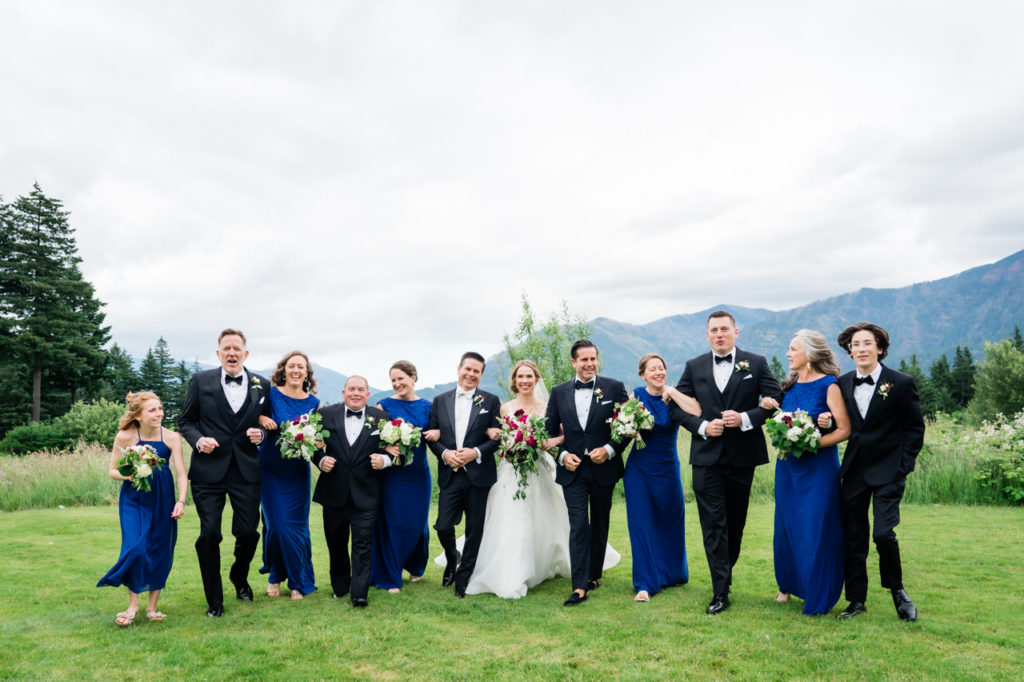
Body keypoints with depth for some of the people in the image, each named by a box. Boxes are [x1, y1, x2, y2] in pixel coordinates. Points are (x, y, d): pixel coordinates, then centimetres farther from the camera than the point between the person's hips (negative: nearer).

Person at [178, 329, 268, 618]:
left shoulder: (261, 385, 7)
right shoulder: (200, 381, 3)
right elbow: (185, 420, 7)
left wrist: (260, 433, -7)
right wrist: (198, 440, -11)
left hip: (247, 470, 1)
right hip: (209, 470, -1)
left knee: (248, 532, 3)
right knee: (209, 535, -1)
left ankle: (239, 577, 36)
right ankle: (214, 601, 17)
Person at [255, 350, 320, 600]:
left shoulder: (314, 403, 0)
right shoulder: (270, 394, -6)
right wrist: (261, 418, -18)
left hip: (297, 472, 1)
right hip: (270, 469, -1)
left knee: (296, 527, 4)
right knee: (276, 525, -2)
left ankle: (299, 582, 20)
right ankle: (275, 575, 23)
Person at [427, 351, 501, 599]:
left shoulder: (491, 401, 2)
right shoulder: (440, 401, 8)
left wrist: (476, 453, -15)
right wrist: (445, 453, -10)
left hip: (478, 475, -1)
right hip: (449, 475, 1)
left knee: (474, 530, 6)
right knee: (443, 527, -2)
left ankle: (463, 579, 24)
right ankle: (452, 560, 31)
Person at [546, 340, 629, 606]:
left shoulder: (614, 388, -2)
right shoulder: (559, 392, 4)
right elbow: (550, 429, 8)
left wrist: (610, 449, -14)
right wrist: (563, 454, -7)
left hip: (603, 467, 0)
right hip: (573, 468, 0)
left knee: (600, 524, 14)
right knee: (578, 526, -6)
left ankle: (594, 575, 30)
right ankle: (579, 587, -5)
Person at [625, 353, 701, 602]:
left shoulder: (674, 396, -5)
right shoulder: (636, 394, -1)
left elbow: (697, 411, -24)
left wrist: (670, 391, -18)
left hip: (667, 468, 0)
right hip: (638, 468, 0)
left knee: (670, 523, 15)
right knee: (641, 524, 0)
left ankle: (672, 573, 38)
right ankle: (645, 584, 9)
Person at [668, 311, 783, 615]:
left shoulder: (756, 364, 2)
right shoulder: (694, 367, 5)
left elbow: (776, 400, -3)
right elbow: (676, 407, 5)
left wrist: (745, 418, -17)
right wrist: (702, 426, -11)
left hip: (742, 455, 0)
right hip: (706, 456, 0)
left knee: (736, 521, 14)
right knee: (713, 524, -2)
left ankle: (725, 572, 35)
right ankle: (720, 591, 3)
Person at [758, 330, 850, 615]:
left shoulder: (828, 385, -11)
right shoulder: (789, 385, 7)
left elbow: (844, 429, -13)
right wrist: (771, 409, -2)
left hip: (818, 466, -6)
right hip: (788, 465, 6)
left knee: (815, 530, 0)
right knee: (787, 525, 13)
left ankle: (817, 597, 15)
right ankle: (789, 584, 30)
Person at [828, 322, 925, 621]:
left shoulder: (901, 383, -6)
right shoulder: (843, 383, 6)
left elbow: (916, 428, -1)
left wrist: (904, 465, -7)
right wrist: (828, 421, -8)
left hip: (888, 472, -4)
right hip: (854, 470, 4)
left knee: (883, 533, -12)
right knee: (854, 538, 7)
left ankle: (896, 590, 15)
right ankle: (857, 600, 20)